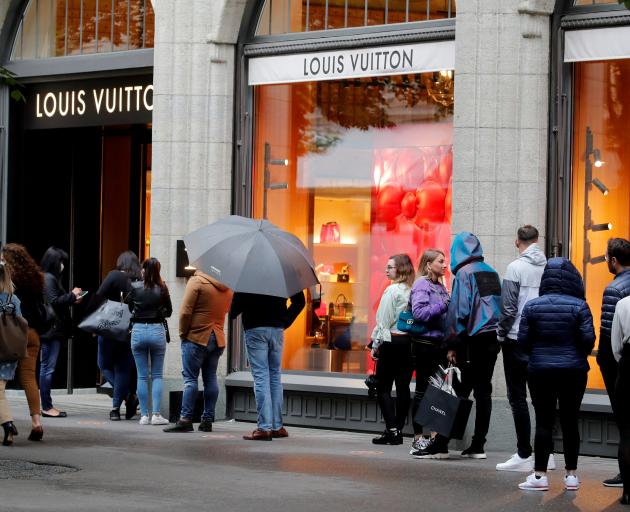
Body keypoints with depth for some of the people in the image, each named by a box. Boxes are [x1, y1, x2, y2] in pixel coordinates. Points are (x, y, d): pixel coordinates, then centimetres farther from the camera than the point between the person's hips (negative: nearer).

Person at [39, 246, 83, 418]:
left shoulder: (49, 278, 17)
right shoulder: (49, 279, -13)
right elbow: (53, 302, -19)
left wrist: (72, 300, 14)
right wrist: (72, 295, -9)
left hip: (51, 331, 10)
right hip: (51, 331, -10)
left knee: (46, 368, 11)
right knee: (48, 368, -7)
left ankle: (47, 405, 16)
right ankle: (46, 407, -5)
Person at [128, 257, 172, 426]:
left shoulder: (134, 287, -4)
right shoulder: (162, 289, -4)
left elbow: (129, 308, 5)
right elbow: (169, 311, 7)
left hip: (138, 331, 0)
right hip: (157, 331, 0)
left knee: (142, 376, 7)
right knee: (157, 375, 7)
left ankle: (144, 415, 5)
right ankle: (156, 414, -2)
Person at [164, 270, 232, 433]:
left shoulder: (197, 281, -12)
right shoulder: (227, 288, 7)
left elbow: (185, 311, -14)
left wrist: (183, 333, -4)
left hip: (196, 338, -6)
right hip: (218, 339, 6)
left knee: (190, 378, -4)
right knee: (210, 378, 9)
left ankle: (185, 419, -8)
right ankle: (208, 419, 9)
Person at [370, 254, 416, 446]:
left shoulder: (392, 290, -11)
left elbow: (384, 320, -10)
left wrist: (376, 345, -2)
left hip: (392, 342, -6)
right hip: (410, 342, 6)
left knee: (383, 388, -1)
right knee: (403, 387, 8)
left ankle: (392, 429, -9)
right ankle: (398, 429, 11)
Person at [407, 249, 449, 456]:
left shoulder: (440, 286, 16)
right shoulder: (421, 285, -8)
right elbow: (419, 312, -21)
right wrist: (444, 305, -19)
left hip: (439, 343, 8)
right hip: (425, 343, -8)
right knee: (423, 390, -3)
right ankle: (418, 439, 1)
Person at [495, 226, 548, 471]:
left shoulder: (516, 268, -10)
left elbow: (508, 308, -11)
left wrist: (501, 334, 2)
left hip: (518, 340, -5)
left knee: (518, 397, 0)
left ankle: (524, 455, -2)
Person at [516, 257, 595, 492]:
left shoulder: (532, 306, -3)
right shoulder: (579, 306, -7)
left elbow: (523, 341, -3)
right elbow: (588, 339, -10)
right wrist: (580, 354, 11)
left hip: (540, 370, 0)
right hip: (574, 371, 0)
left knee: (544, 422, 1)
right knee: (570, 420, 8)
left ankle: (539, 474, -2)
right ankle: (571, 475, 12)